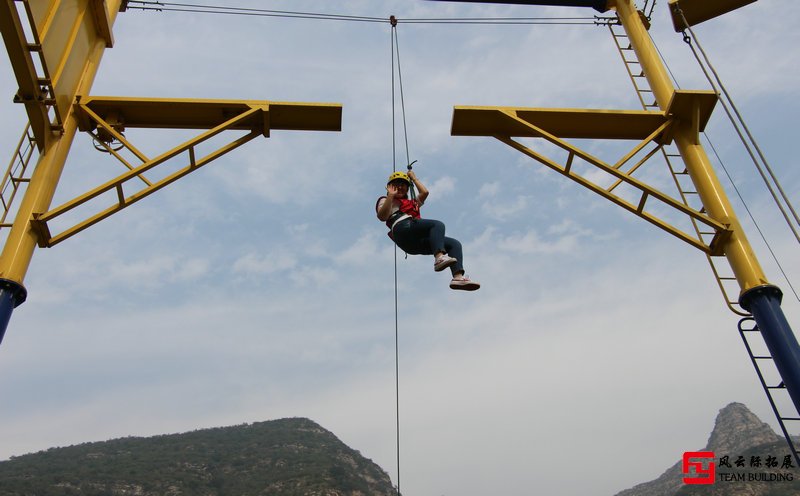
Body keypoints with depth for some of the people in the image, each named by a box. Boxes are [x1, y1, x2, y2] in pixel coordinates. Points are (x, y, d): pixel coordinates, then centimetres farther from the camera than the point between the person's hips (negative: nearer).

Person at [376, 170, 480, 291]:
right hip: (403, 228, -7)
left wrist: (414, 178, 40)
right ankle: (439, 258, -53)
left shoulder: (412, 203, 44)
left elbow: (424, 192, 29)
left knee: (454, 244, -6)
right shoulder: (386, 201, 24)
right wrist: (390, 196, -7)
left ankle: (458, 277, -27)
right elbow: (382, 216, 1)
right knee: (438, 224, -29)